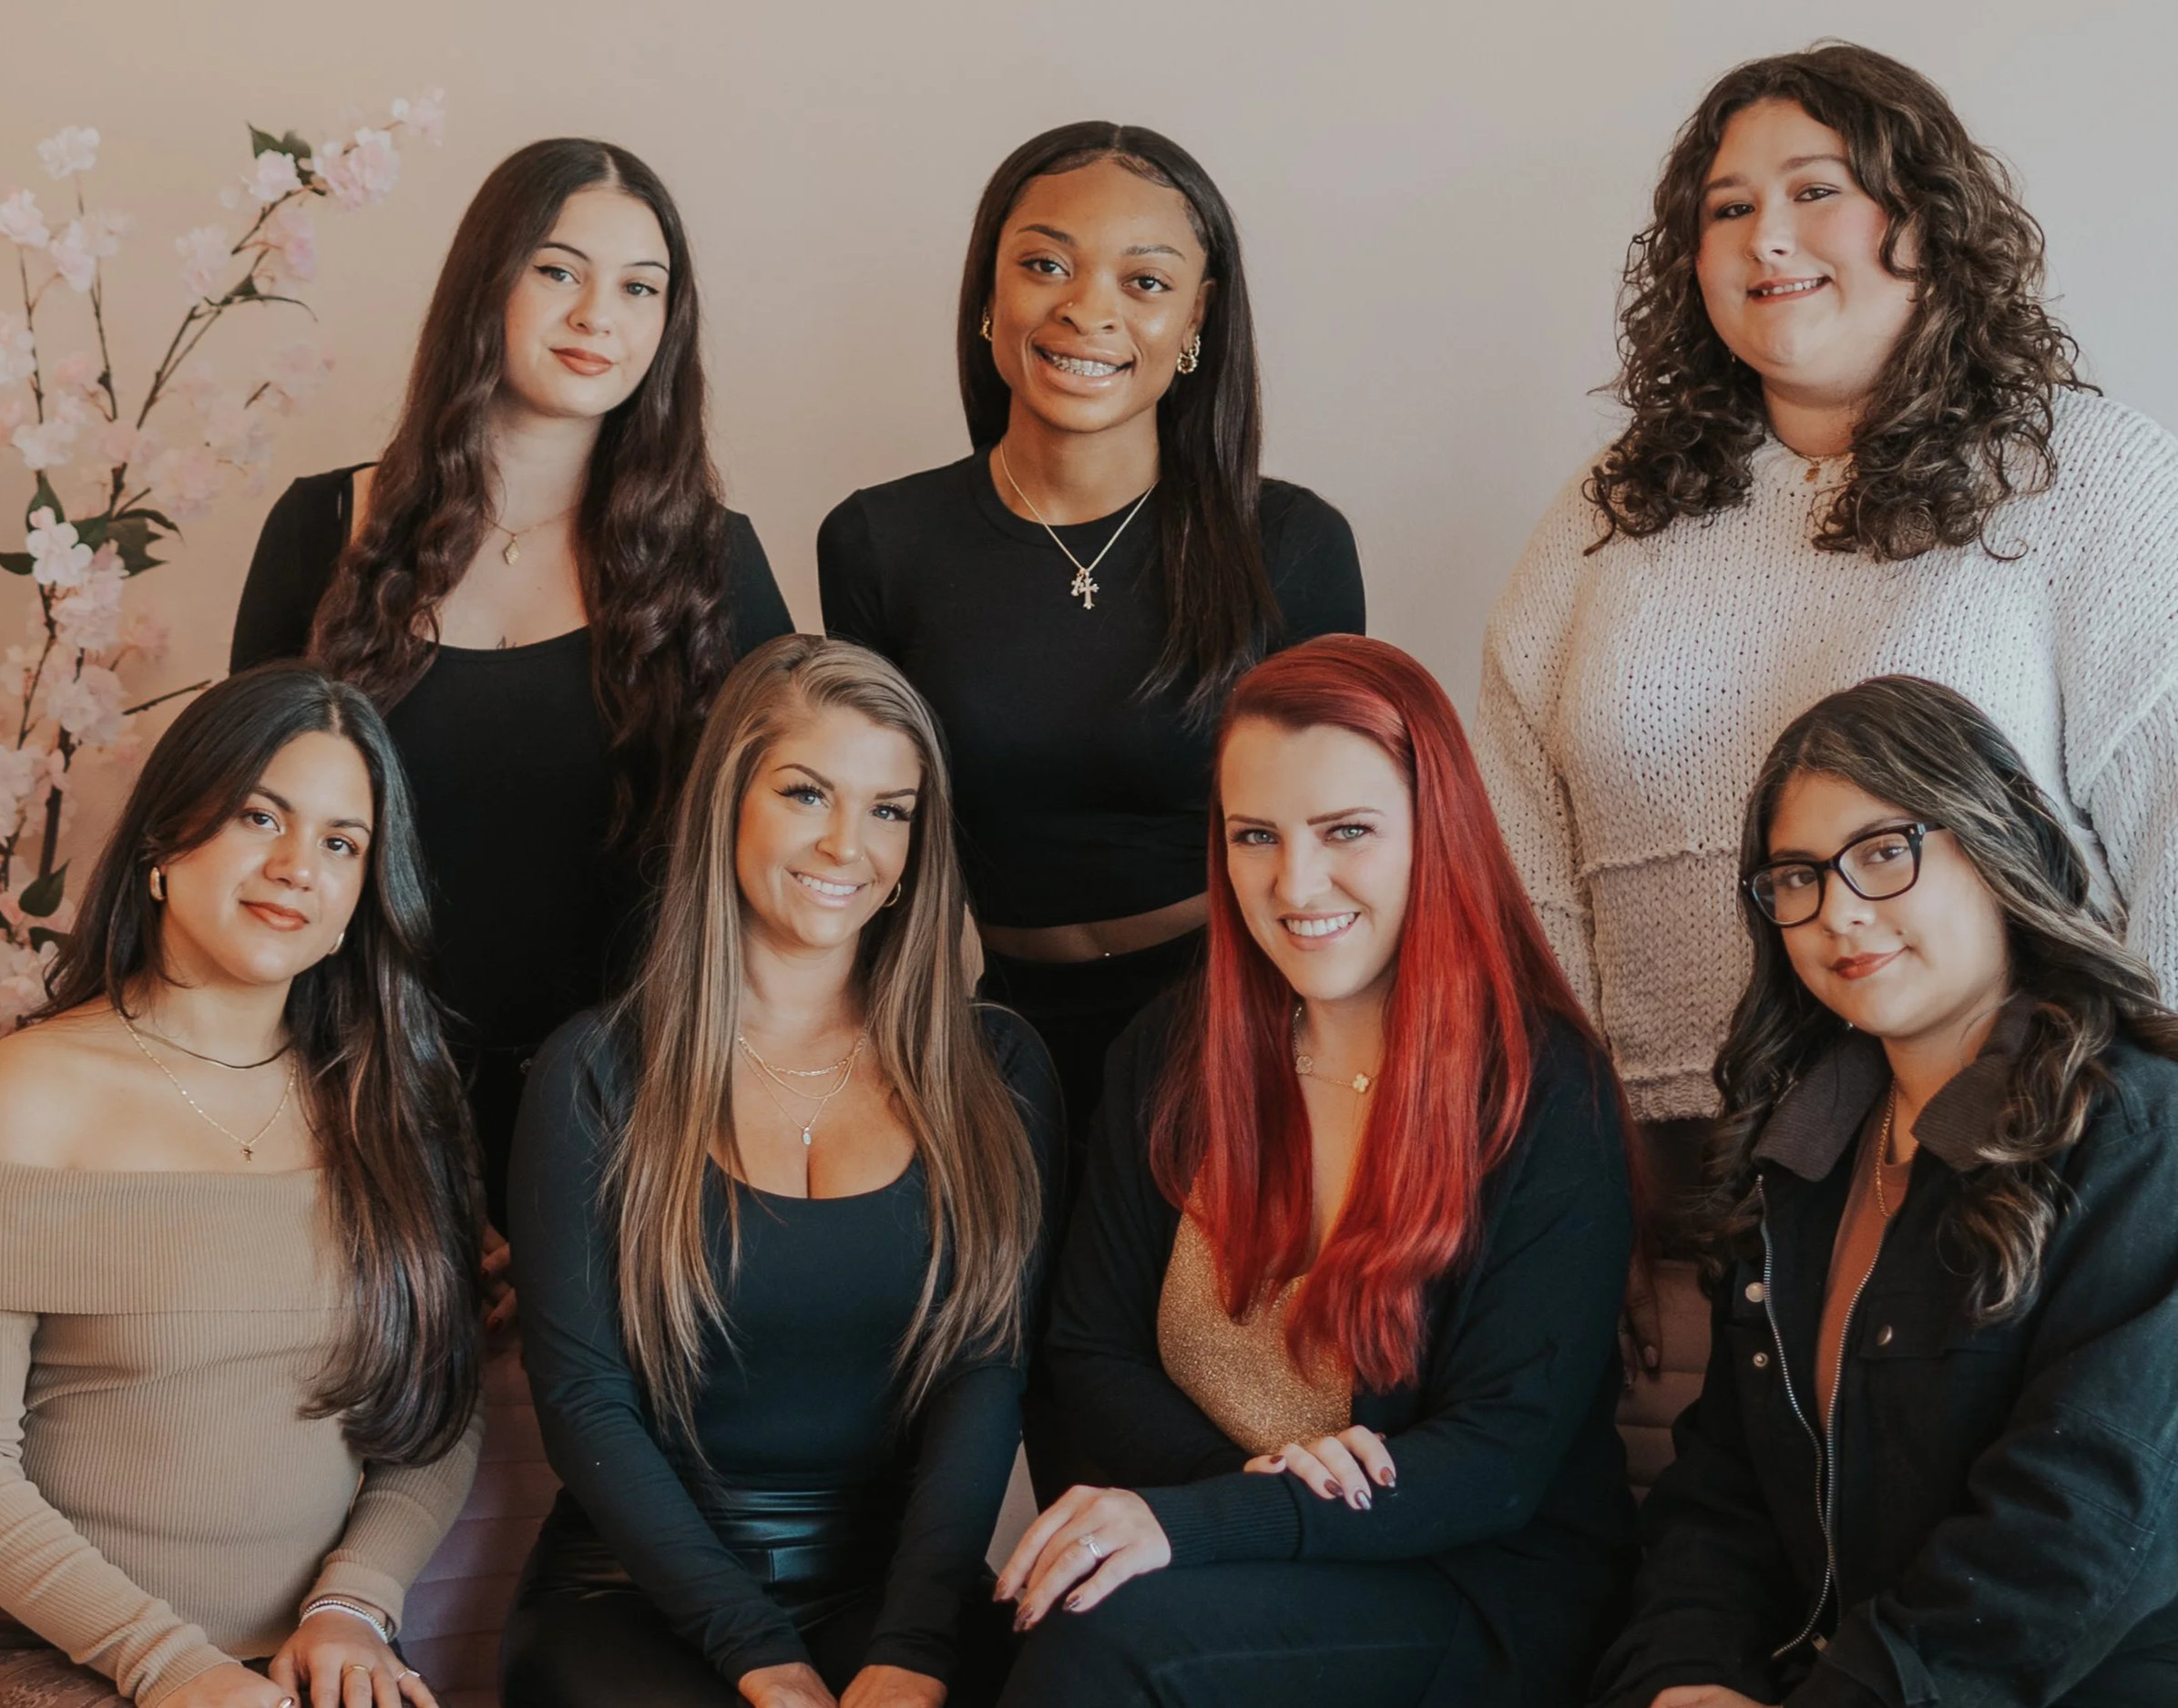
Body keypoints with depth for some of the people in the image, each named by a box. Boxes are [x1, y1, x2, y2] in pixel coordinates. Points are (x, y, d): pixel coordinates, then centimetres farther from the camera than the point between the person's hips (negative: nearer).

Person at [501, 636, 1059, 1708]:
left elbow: (986, 1372, -2)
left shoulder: (995, 1072, 8)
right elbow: (582, 1397, -2)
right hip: (642, 1594, -1)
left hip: (897, 1588, 1)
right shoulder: (597, 1074, 3)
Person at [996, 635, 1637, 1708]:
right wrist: (1252, 1479, -14)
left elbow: (1504, 1459, -14)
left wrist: (1194, 1521, -27)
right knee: (1078, 1613, -31)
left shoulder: (1544, 1093, -9)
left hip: (1483, 1587, -4)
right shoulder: (1169, 1058, 5)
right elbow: (1091, 1355, 8)